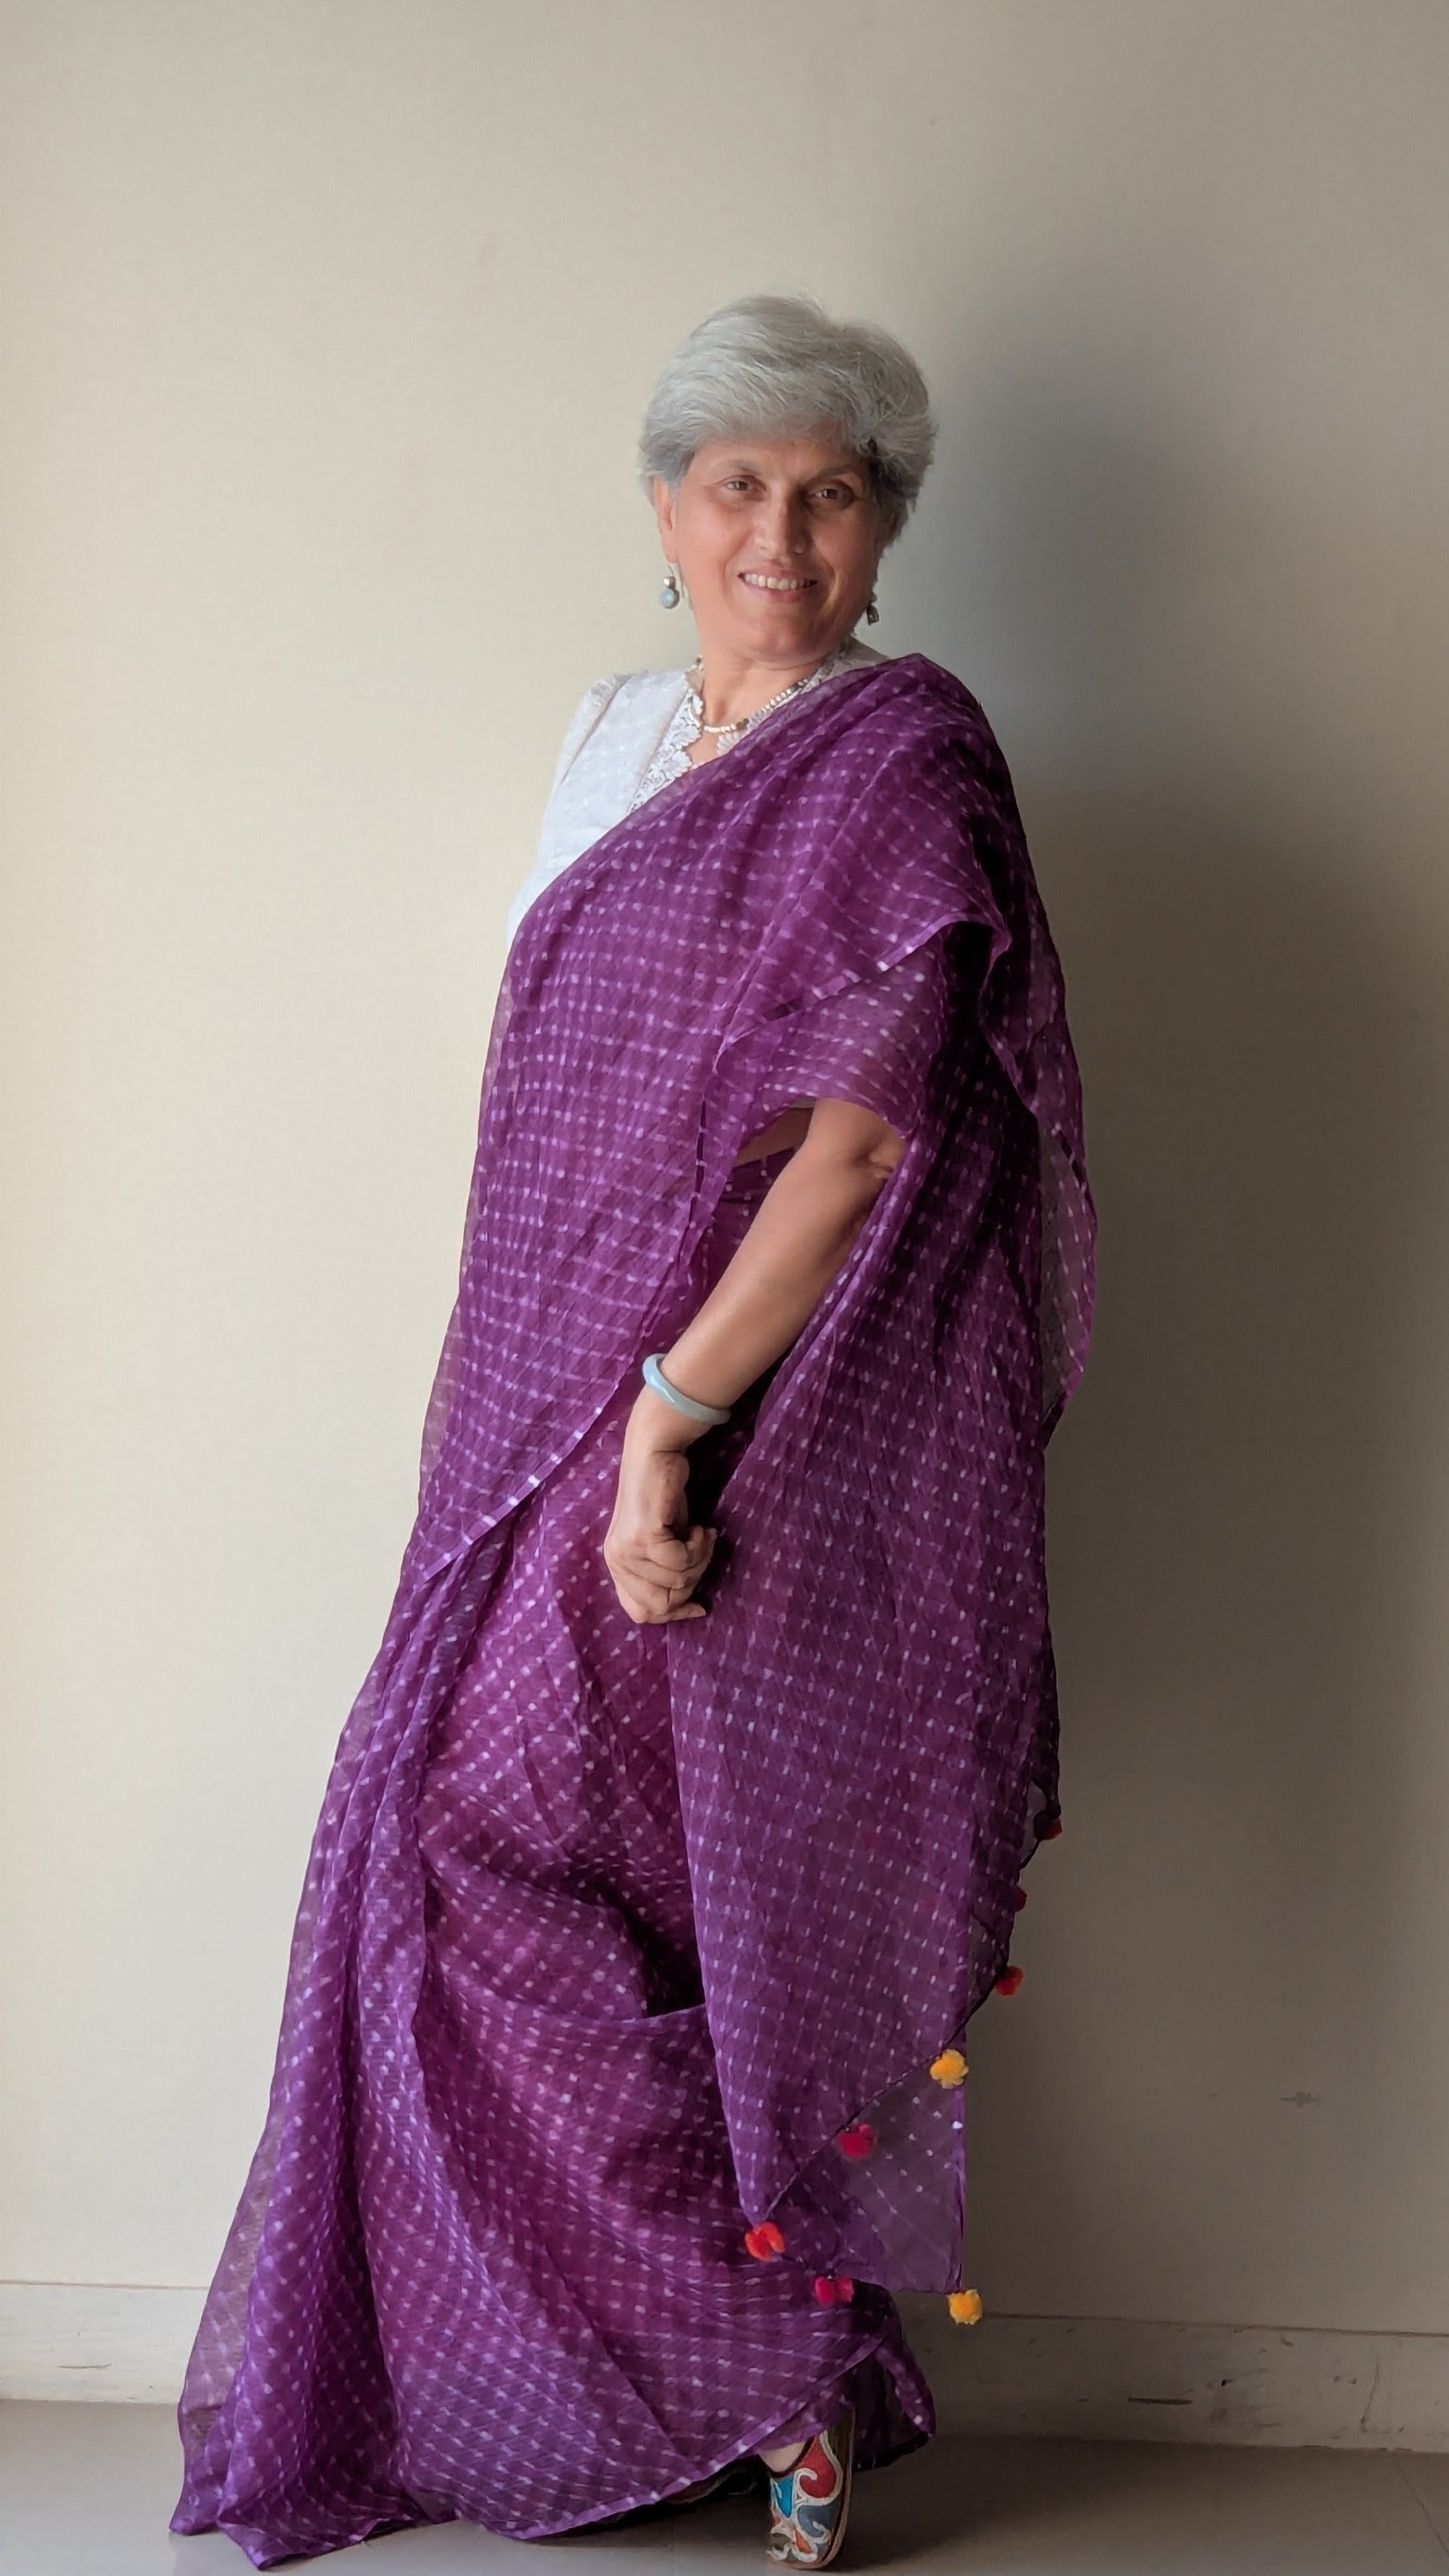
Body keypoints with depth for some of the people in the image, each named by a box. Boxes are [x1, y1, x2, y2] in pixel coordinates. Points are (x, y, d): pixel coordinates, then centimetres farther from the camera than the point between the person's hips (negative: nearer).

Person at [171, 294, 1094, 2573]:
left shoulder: (903, 756, -8)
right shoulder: (616, 737, 15)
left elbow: (863, 1137, -17)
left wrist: (670, 1410, -22)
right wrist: (577, 1414, 14)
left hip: (763, 1424, -7)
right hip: (568, 1401, 8)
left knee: (501, 1838, -8)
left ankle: (790, 2363, 7)